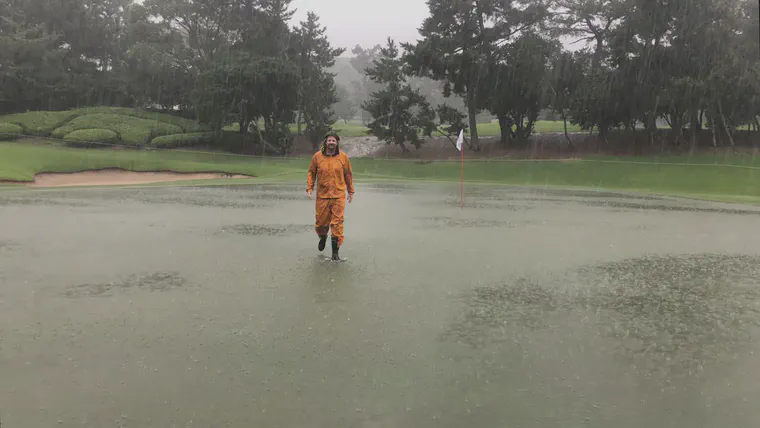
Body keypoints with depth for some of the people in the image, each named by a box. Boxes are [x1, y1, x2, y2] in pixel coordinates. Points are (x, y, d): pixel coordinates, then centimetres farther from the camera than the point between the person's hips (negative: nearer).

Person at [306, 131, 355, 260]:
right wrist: (309, 187, -1)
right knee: (321, 221, 10)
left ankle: (335, 252, 0)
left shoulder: (343, 157, 1)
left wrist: (350, 191, 12)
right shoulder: (317, 156, 1)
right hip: (322, 195, 1)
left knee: (337, 223, -6)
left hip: (339, 196, -1)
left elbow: (348, 175, 10)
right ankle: (323, 237, 45)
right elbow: (311, 172, 10)